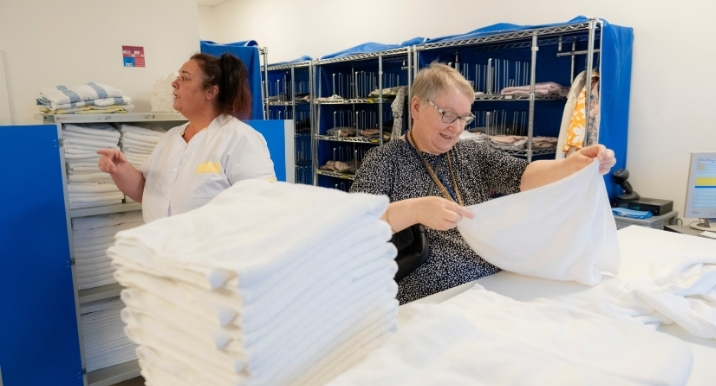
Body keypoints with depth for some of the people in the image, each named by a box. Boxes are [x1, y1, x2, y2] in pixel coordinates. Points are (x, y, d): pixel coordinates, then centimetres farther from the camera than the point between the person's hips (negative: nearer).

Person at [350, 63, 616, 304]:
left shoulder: (473, 154, 12)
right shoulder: (384, 162, -4)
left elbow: (524, 177, -2)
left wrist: (572, 165, -21)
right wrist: (414, 210, -33)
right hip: (430, 306, -6)